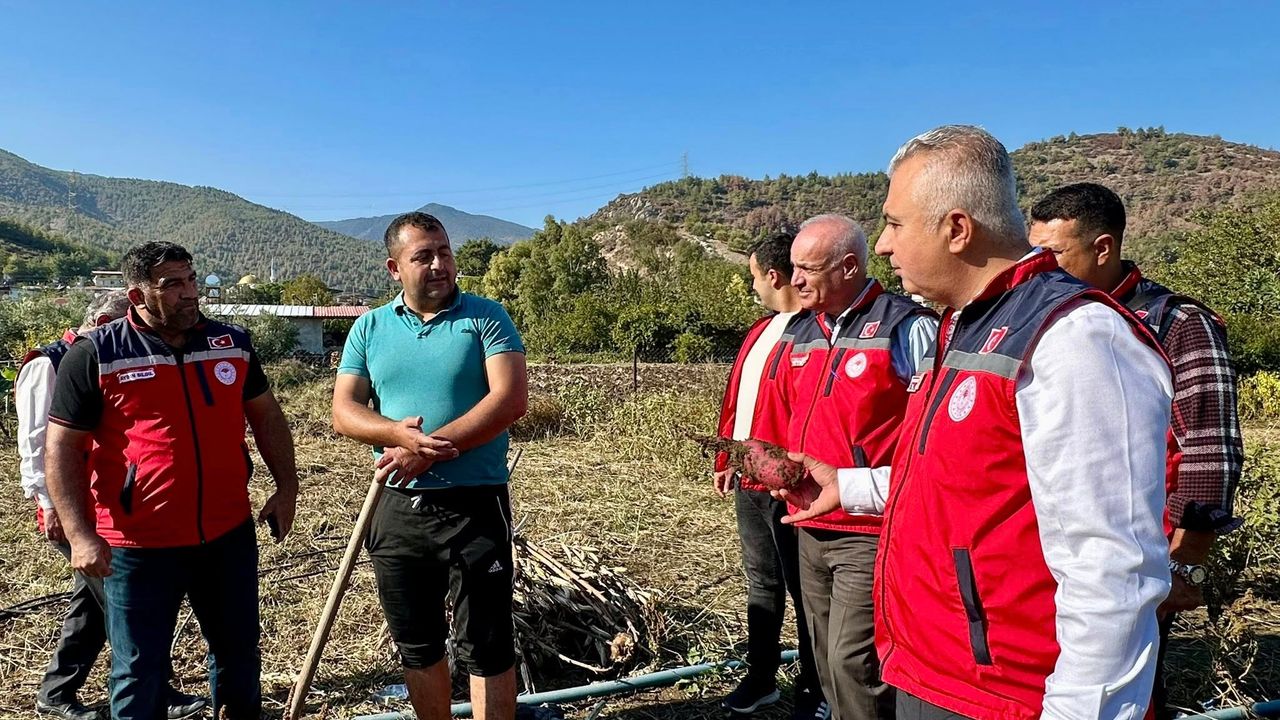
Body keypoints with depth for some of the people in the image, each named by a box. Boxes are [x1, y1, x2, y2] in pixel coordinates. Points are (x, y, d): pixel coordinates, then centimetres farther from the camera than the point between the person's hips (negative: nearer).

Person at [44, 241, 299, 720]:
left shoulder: (232, 342, 4)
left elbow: (265, 414, 13)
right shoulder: (96, 355, -8)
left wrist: (286, 486, 6)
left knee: (239, 650, 19)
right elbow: (62, 448, -7)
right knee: (139, 673, 11)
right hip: (138, 546, -3)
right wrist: (80, 535, -14)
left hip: (228, 535, 4)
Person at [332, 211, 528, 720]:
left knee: (486, 648, 5)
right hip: (397, 509, 4)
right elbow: (343, 411, 2)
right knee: (417, 645, 18)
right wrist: (399, 433, -19)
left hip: (474, 507, -4)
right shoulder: (369, 328, 7)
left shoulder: (485, 318, -4)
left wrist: (431, 450, -20)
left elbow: (511, 399, -16)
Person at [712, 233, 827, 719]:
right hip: (748, 482, 9)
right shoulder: (762, 330, 15)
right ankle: (760, 679, 33)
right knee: (761, 585, 19)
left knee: (802, 591, 6)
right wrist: (726, 459, 19)